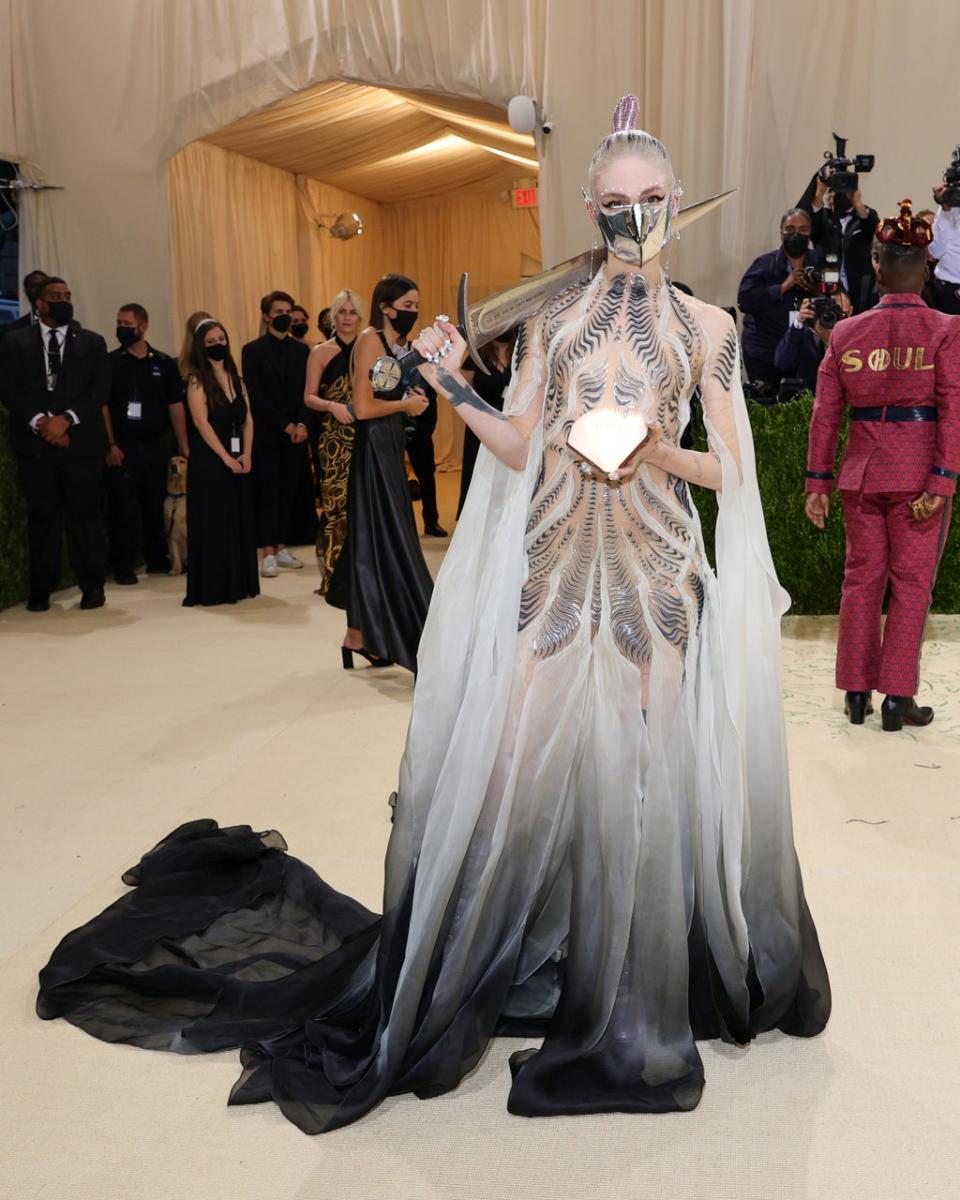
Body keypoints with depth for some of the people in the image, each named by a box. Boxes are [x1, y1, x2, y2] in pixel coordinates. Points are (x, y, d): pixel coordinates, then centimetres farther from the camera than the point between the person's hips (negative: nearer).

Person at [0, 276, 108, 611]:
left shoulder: (92, 342, 10)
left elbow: (99, 391, 1)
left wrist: (66, 419, -12)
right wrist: (40, 421, -13)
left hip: (81, 442, 0)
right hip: (35, 442, 0)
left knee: (84, 514, 1)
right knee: (42, 516, 4)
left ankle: (92, 587, 9)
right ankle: (41, 590, 9)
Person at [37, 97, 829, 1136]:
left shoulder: (706, 328, 7)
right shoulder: (550, 317, 9)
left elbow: (733, 469, 6)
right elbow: (521, 450, 6)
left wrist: (654, 453, -11)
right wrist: (453, 389, -6)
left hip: (657, 566, 0)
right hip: (554, 557, 0)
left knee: (651, 764, 0)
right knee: (511, 754, -2)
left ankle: (635, 997, 20)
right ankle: (441, 983, 15)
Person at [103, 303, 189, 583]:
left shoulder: (164, 363, 6)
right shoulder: (110, 363, 1)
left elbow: (175, 406, 6)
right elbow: (103, 406, -2)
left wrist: (184, 446, 1)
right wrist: (110, 445, -10)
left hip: (156, 444, 2)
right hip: (123, 447, -2)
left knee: (155, 504, 10)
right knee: (124, 507, -2)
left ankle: (157, 559, 22)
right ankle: (123, 565, 5)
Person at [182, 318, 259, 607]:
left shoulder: (235, 377, 12)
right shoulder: (197, 381, -5)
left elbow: (247, 418, 9)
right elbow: (202, 423, -13)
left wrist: (246, 454, -4)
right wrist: (225, 457, -16)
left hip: (239, 459, 6)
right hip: (209, 460, -6)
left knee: (240, 520, 8)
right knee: (213, 522, -4)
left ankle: (239, 583, 17)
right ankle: (212, 588, 1)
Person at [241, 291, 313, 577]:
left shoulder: (301, 350, 12)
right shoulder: (253, 350, 0)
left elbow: (308, 392, 8)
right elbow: (255, 396, -7)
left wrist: (302, 424, -8)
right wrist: (285, 425, -11)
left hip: (296, 433, 4)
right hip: (267, 434, -4)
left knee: (289, 493, 5)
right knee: (269, 494, -3)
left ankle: (282, 548, 12)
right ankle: (269, 553, -2)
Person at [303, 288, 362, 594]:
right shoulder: (320, 352, 4)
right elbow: (309, 397, 0)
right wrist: (332, 406, -18)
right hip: (333, 439, -3)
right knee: (336, 503, -4)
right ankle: (333, 574, 3)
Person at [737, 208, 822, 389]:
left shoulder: (820, 264, 7)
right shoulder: (764, 264, 0)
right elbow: (744, 301, -14)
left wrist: (816, 290, -15)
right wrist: (783, 287, -17)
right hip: (764, 354, -2)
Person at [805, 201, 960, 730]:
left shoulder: (846, 332, 3)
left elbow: (825, 413, 2)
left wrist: (818, 482, 6)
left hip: (861, 471, 3)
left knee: (861, 579, 12)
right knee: (911, 584, 5)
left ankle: (856, 693, 17)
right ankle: (898, 699, 7)